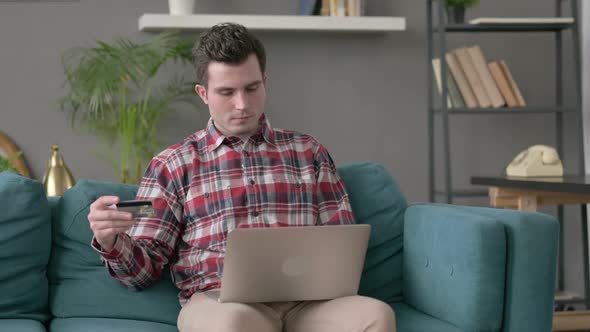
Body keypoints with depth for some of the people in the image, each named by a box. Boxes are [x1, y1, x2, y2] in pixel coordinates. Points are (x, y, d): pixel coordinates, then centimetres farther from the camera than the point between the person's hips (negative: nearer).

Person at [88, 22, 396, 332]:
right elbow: (142, 270, 10)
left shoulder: (308, 151, 19)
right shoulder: (173, 164, 14)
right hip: (219, 303, -2)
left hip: (304, 300, 3)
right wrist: (111, 241, -13)